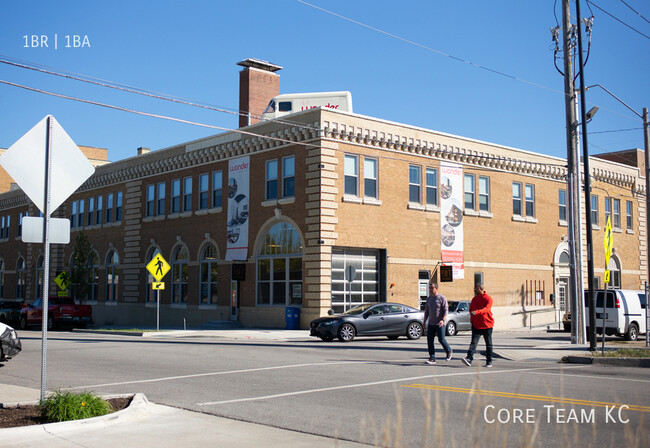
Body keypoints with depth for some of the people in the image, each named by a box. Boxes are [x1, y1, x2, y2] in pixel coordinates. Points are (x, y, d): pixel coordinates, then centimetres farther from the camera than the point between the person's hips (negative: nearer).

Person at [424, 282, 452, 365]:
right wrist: (424, 322, 15)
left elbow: (446, 310, -11)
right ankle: (432, 358, 3)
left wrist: (443, 320, -24)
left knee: (441, 340, -4)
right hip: (431, 323, 6)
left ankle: (449, 351, 25)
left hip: (439, 324, -6)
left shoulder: (442, 298, -6)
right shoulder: (429, 298, 12)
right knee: (429, 340, -2)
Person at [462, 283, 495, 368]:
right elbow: (471, 310, 20)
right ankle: (469, 359, -22)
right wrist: (472, 319, 6)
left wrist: (477, 312, -40)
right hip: (476, 325, 4)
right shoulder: (474, 299, 10)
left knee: (488, 344, 7)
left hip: (487, 325, -4)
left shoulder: (488, 298, -9)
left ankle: (489, 361, 16)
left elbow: (486, 309, -25)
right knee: (474, 342, -10)